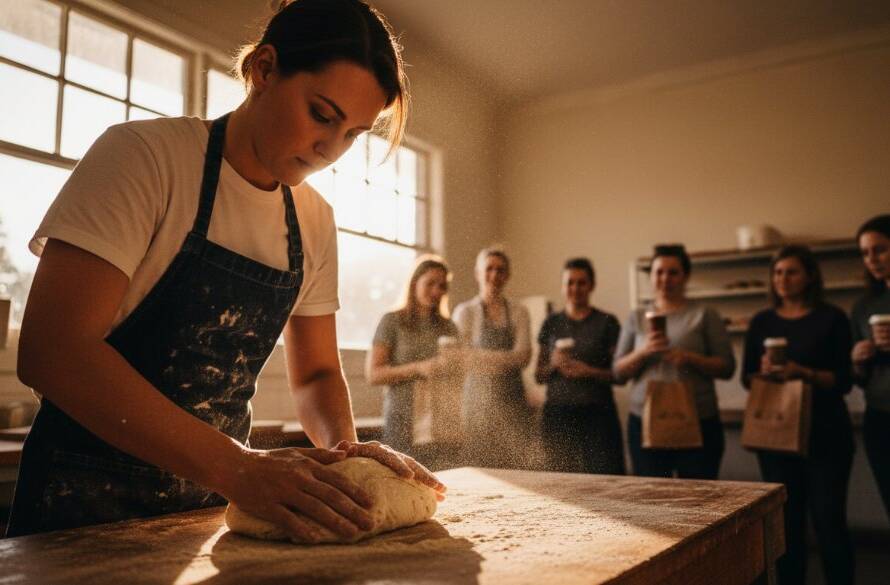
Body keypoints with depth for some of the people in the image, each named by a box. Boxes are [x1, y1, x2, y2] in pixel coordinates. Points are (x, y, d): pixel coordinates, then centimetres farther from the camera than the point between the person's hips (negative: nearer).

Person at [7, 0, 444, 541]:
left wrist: (342, 445, -15)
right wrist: (237, 467, -32)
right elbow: (53, 350, -25)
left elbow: (316, 372, 7)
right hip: (88, 498, -4)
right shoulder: (144, 155, -16)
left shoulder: (316, 222, 1)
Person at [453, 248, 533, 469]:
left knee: (515, 465, -4)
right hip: (477, 398, -2)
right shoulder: (464, 312, 4)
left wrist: (481, 357, -8)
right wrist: (506, 358, -6)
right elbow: (463, 359, -3)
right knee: (477, 467, -5)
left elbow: (523, 357, -2)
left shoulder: (519, 312, 11)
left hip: (512, 400, 2)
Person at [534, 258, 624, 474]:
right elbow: (538, 376, 13)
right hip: (557, 414, 2)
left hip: (597, 414, -2)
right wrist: (554, 365, -6)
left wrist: (588, 371, -13)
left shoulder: (607, 322, 4)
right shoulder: (551, 323, 11)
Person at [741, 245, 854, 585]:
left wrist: (802, 373, -22)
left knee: (828, 519, -2)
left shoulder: (831, 318, -1)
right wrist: (764, 372, -14)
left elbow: (844, 380, -6)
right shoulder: (762, 322, 7)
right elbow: (747, 379, 8)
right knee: (786, 520, 9)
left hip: (825, 432, -3)